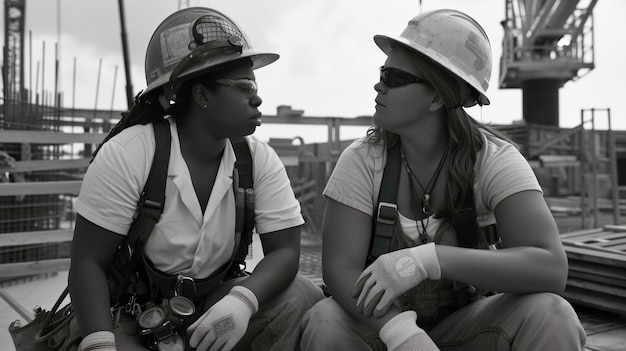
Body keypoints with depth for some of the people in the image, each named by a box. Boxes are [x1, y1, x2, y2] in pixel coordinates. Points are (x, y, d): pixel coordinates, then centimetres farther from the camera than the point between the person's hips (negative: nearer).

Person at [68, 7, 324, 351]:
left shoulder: (260, 160, -8)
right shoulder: (126, 155, -18)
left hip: (213, 308, 3)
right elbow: (89, 262, -16)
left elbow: (284, 250, -12)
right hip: (129, 318, -2)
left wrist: (243, 299, -33)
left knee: (303, 297, -21)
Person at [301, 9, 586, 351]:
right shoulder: (362, 160, -13)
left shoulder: (494, 159, -15)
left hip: (466, 322, 0)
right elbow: (339, 268, -20)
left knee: (551, 316, -27)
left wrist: (428, 259, -38)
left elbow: (552, 267, -27)